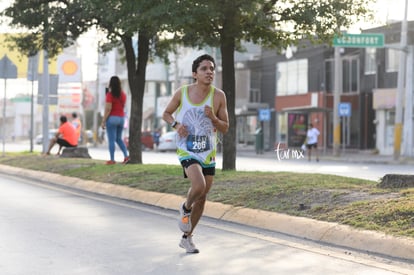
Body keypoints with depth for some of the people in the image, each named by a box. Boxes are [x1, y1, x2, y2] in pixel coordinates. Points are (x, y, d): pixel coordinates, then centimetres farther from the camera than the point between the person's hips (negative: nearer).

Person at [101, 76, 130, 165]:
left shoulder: (110, 94, -13)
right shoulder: (123, 94, 6)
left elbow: (108, 109, -17)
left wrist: (103, 121, -12)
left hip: (112, 118, -6)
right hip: (121, 118, 6)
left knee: (111, 140, -2)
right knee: (119, 138, 17)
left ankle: (112, 159, -2)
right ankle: (126, 156, 3)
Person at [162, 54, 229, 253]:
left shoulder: (219, 96, -6)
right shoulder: (182, 93, -8)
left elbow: (225, 128, 0)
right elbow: (166, 113, 8)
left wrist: (213, 118, -21)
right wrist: (176, 124, -13)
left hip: (208, 153, 3)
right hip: (187, 151, -3)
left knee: (202, 198, 9)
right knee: (199, 186, -28)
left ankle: (187, 238, 28)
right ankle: (185, 208, 7)